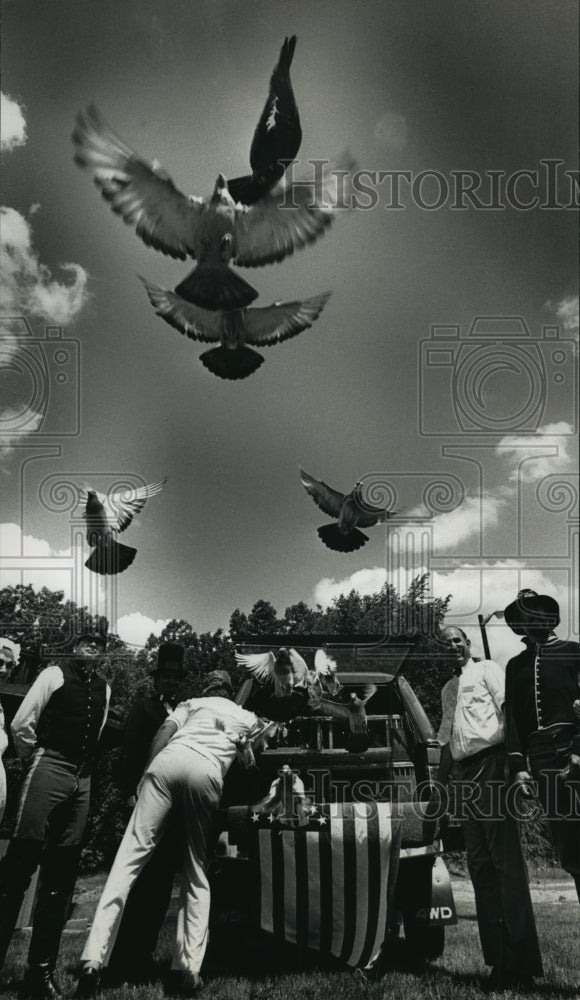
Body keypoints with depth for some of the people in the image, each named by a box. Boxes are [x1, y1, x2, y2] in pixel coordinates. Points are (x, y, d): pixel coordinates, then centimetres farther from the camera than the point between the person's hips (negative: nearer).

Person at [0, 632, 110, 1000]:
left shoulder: (104, 688, 16)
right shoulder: (56, 674, -1)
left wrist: (84, 768, 16)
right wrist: (36, 759, 7)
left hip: (82, 780, 6)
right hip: (50, 769, -6)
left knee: (61, 873, 6)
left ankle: (42, 970, 12)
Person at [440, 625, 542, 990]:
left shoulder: (487, 669, 2)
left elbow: (509, 710, -10)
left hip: (491, 765, -8)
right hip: (465, 773, 8)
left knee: (506, 860, -10)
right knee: (480, 865, 6)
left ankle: (521, 957, -9)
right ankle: (498, 957, 10)